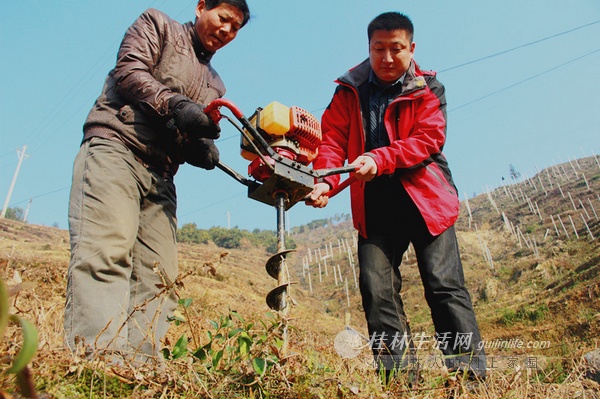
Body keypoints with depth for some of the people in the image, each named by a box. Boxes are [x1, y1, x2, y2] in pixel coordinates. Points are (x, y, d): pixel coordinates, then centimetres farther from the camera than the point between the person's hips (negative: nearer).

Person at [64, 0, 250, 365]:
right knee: (107, 253, -23)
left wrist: (202, 150, -5)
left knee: (158, 278, -7)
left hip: (160, 177, 6)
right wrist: (177, 106, -17)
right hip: (115, 149, -6)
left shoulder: (215, 85, 28)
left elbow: (196, 141, 19)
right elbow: (129, 71, -3)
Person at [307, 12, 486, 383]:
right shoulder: (349, 92, 10)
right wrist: (325, 181, -21)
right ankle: (398, 374, 4)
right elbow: (333, 140, -1)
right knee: (377, 289, -5)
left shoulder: (427, 89, 5)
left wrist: (379, 159, -26)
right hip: (374, 207, 2)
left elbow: (428, 139, -9)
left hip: (425, 199, -1)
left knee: (445, 285, -5)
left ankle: (469, 374, 4)